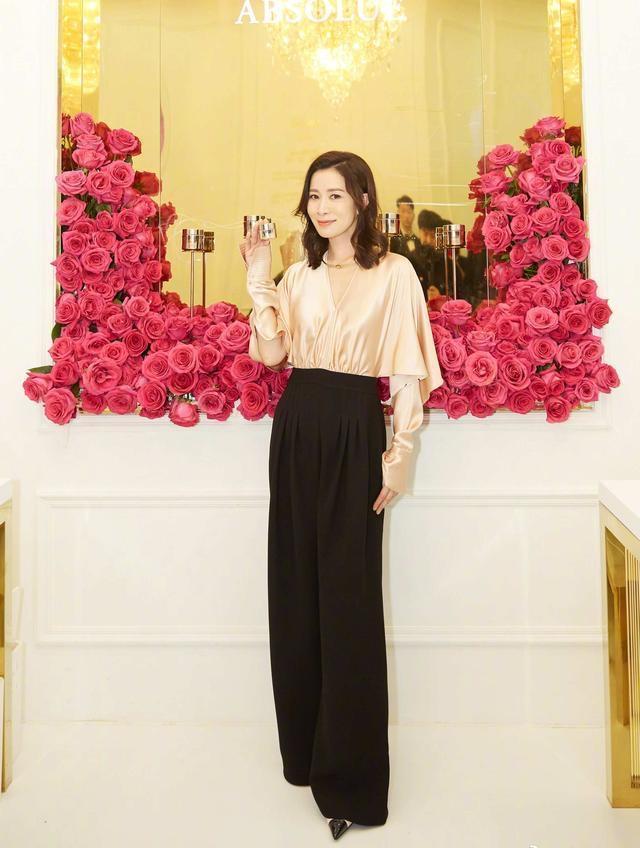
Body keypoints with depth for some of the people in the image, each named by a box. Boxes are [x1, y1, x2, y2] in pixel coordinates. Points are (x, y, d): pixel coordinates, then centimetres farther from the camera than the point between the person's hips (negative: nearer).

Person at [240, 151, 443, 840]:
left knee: (348, 594, -3)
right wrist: (259, 282, -3)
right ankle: (305, 748, 27)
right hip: (296, 427, 5)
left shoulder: (393, 272, 1)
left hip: (355, 429, -4)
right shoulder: (300, 274, 13)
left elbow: (408, 372, -3)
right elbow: (271, 352, 3)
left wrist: (399, 454, -8)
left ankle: (350, 777, 10)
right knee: (295, 585, 9)